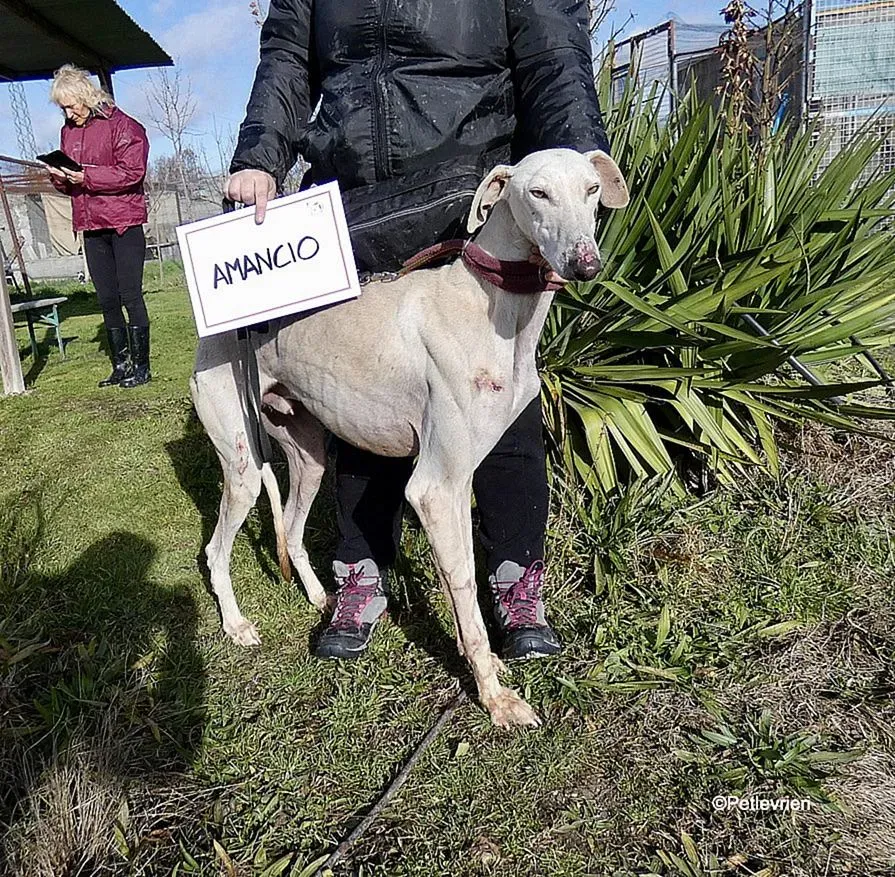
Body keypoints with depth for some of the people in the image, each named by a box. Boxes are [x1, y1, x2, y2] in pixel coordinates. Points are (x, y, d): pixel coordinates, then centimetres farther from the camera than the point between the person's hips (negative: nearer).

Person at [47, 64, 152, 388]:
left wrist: (86, 177, -20)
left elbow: (132, 172, -15)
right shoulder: (68, 131, 16)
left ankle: (141, 366, 2)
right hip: (91, 227, 7)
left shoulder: (122, 126, -5)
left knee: (131, 296, -6)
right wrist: (59, 176, -1)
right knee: (107, 300, 8)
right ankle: (121, 365, 16)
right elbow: (70, 184, 21)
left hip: (124, 222, -7)